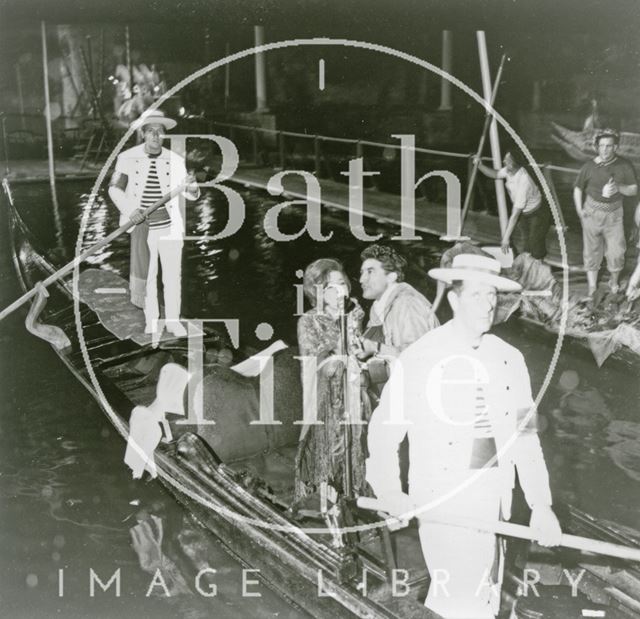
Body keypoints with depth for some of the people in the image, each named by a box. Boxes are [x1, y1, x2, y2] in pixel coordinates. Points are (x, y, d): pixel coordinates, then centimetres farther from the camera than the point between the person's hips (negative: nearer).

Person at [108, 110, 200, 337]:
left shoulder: (175, 161, -3)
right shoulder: (127, 158, -6)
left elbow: (190, 194, -1)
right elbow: (115, 188, 1)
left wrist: (192, 186, -25)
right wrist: (129, 210, -16)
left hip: (170, 225, 1)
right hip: (142, 227, -1)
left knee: (172, 275, 4)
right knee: (147, 275, 6)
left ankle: (173, 320, 18)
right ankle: (151, 320, 21)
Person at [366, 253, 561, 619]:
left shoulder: (509, 360, 5)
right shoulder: (418, 359, -7)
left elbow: (525, 436, 6)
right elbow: (385, 428, -3)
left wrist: (541, 504, 2)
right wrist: (390, 493, -11)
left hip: (494, 502, 4)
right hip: (441, 502, -4)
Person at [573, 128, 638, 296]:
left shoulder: (624, 166, -9)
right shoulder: (589, 167, -9)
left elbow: (634, 189, -4)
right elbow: (578, 188, 3)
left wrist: (619, 188, -24)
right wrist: (579, 209, -5)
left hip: (614, 214, 0)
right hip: (592, 212, 0)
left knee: (616, 250, 5)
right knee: (591, 249, 9)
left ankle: (614, 281, 32)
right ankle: (592, 285, 24)